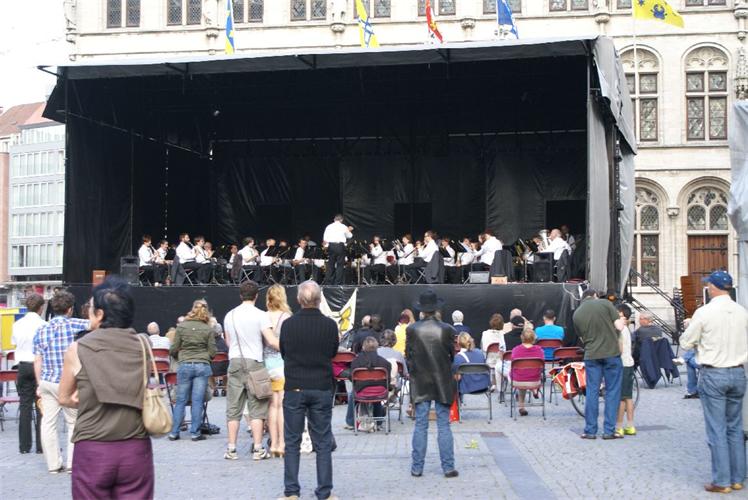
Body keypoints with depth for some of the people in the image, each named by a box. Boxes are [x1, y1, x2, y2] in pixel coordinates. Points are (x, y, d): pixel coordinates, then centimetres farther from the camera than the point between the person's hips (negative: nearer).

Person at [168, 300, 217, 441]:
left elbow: (173, 349, 3)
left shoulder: (181, 326, 0)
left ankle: (174, 432, 11)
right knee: (197, 401, 3)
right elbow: (212, 352, 1)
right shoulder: (208, 329, -2)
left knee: (181, 400, 8)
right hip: (202, 366, -1)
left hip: (184, 366, 1)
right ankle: (195, 433, 4)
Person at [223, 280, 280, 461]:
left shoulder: (230, 315, 9)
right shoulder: (260, 315, -7)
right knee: (257, 408, 1)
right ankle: (258, 449, 0)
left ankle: (231, 448, 8)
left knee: (233, 407, 7)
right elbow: (272, 341, -15)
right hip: (254, 362, -4)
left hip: (235, 362, 4)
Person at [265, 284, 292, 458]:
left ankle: (273, 444, 11)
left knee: (272, 404, 9)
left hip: (266, 363, 4)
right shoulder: (286, 317, -9)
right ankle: (282, 444, -1)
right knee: (283, 405, 0)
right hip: (283, 363, -4)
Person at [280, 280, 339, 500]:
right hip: (322, 388, 0)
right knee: (323, 443, 7)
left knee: (292, 442, 9)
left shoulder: (288, 324, -7)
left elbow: (283, 352, 7)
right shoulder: (330, 325, -7)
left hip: (294, 388, 0)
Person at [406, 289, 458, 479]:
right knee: (444, 425, 5)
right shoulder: (447, 330, -9)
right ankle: (448, 467, 6)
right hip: (442, 382, 0)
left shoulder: (412, 330, -8)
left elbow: (408, 356, 1)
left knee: (420, 425, 5)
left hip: (420, 383, 1)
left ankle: (417, 468, 7)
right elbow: (453, 355, 3)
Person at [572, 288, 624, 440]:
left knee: (592, 392, 9)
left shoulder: (577, 313, 6)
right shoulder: (605, 303, -3)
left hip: (591, 355, 3)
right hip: (611, 353, -2)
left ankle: (590, 430, 10)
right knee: (612, 391, 5)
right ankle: (609, 430, 4)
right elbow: (619, 326, -7)